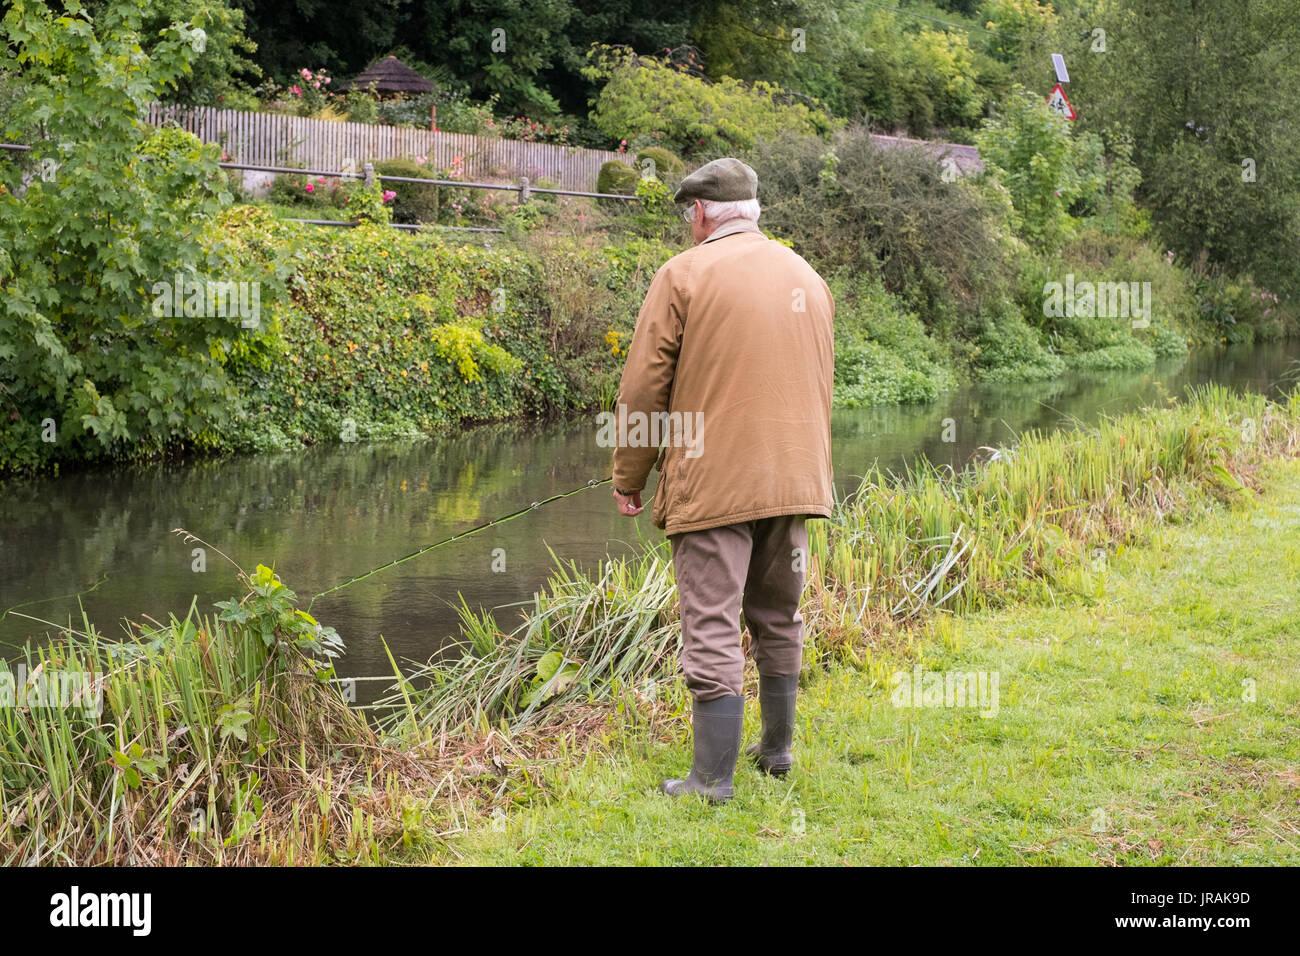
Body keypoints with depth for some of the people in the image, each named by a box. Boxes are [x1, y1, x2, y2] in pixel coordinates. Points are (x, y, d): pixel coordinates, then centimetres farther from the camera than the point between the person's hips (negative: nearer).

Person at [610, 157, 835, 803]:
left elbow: (644, 388, -5)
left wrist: (628, 478, 4)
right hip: (794, 479, 6)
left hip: (712, 483, -6)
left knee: (712, 628, -3)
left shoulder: (684, 276, -5)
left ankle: (714, 775, -2)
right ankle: (777, 747, 29)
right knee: (777, 618, 18)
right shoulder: (808, 277, 13)